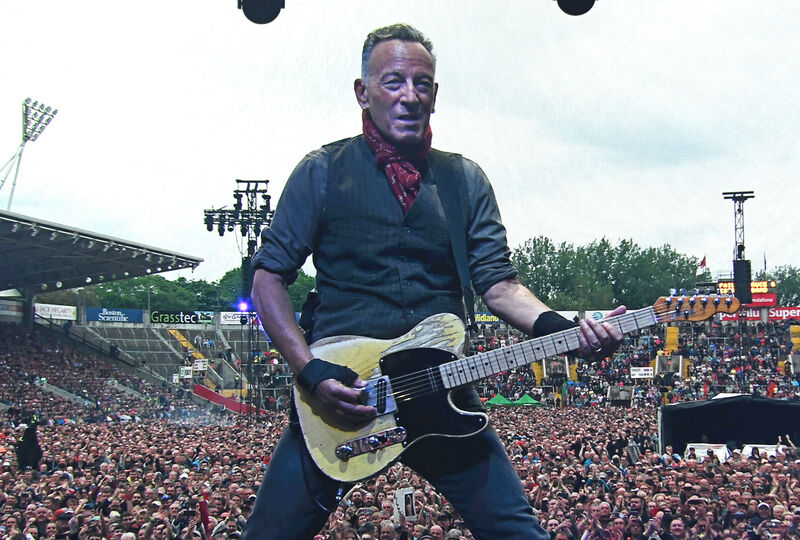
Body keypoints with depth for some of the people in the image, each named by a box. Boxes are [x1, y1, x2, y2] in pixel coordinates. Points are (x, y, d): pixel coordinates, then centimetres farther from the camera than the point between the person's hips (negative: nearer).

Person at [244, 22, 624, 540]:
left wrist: (566, 330, -14)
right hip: (339, 393, -2)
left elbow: (497, 280, 5)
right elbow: (269, 275, 2)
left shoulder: (466, 180, 11)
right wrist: (312, 372, -11)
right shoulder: (323, 172, 3)